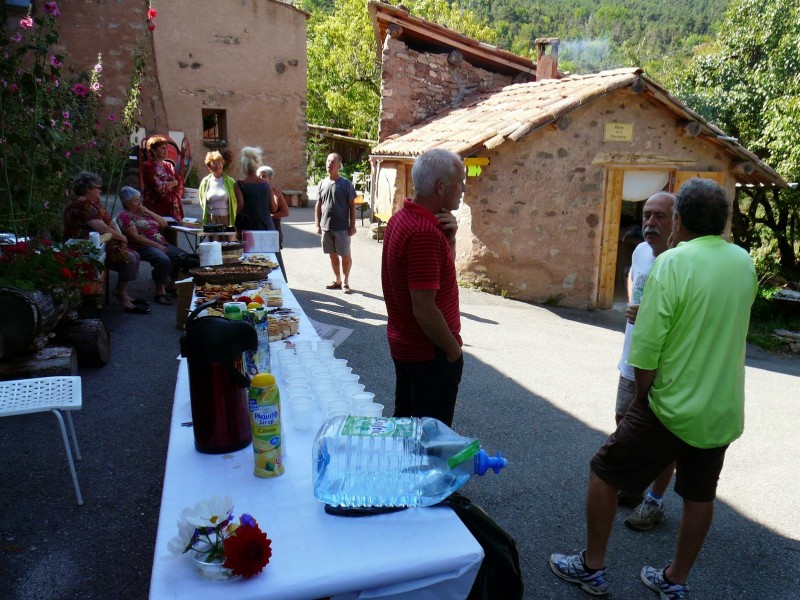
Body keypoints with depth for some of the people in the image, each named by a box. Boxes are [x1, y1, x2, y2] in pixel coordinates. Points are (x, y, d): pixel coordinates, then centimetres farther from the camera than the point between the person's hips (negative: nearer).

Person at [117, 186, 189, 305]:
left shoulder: (143, 212, 23)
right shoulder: (125, 216, 0)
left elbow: (164, 224, 17)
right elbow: (135, 237, -12)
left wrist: (148, 211, 7)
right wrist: (157, 245, -18)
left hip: (161, 243, 8)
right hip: (144, 247, -8)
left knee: (184, 256, -11)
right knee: (163, 260, -36)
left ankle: (172, 285, 3)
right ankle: (159, 292, -25)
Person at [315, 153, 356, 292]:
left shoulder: (346, 184, -5)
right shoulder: (322, 184, 6)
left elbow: (352, 206, -4)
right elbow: (318, 205, 10)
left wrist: (352, 225, -8)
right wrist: (317, 225, 5)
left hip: (342, 228, -4)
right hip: (326, 227, 4)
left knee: (345, 255, 3)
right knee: (333, 255, 13)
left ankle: (345, 281, 18)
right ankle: (337, 280, 26)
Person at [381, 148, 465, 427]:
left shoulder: (402, 218, 5)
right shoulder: (425, 233, -26)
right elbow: (424, 309, -28)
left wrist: (449, 238, -3)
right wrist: (454, 351, -14)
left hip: (404, 344, 10)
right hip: (431, 353, -10)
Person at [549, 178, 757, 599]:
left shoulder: (672, 262, -18)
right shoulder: (744, 263, 1)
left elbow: (646, 348, -20)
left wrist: (644, 397, -3)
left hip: (672, 405, -6)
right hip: (724, 410, 7)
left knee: (604, 473, 10)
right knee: (699, 496, 20)